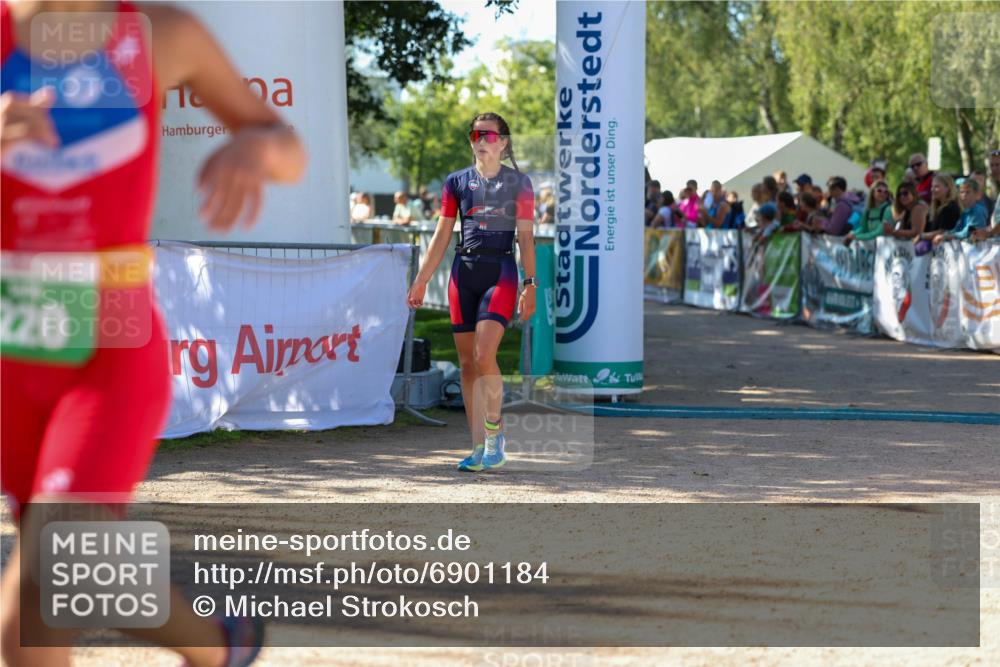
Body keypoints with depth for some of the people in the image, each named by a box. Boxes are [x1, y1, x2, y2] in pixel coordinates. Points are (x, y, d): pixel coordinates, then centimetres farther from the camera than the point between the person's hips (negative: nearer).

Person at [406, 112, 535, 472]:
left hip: (501, 272, -3)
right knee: (467, 362, 2)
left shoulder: (518, 183, 3)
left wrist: (530, 285, -3)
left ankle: (494, 428, 0)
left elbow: (525, 236, 2)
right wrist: (421, 281, 9)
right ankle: (479, 446, 8)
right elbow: (442, 236, 12)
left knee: (484, 354, -20)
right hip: (464, 273, 4)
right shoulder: (457, 181, 10)